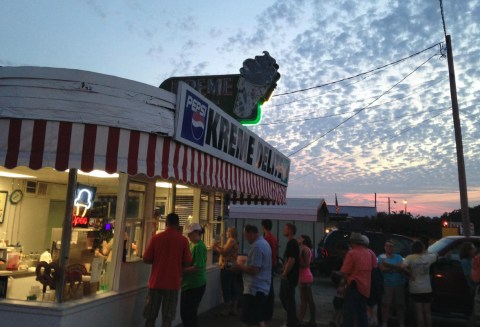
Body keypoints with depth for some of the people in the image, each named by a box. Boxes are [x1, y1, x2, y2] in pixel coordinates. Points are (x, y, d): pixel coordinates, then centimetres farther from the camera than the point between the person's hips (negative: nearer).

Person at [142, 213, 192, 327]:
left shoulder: (156, 238, -5)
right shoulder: (183, 240, -7)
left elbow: (146, 259, -1)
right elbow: (187, 262, -4)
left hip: (156, 282, 1)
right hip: (172, 283, -1)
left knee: (150, 317, 14)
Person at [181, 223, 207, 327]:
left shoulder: (199, 246, -18)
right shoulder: (192, 244, 10)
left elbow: (197, 267, -23)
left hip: (195, 285, -9)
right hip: (189, 284, 9)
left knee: (188, 313, 1)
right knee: (185, 312, 16)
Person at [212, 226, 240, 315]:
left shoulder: (231, 240, -14)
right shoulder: (235, 241, 15)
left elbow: (224, 252, -18)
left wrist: (216, 248, -5)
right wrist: (219, 247, 10)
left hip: (227, 268, -10)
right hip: (232, 267, 10)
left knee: (226, 289, -3)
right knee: (233, 289, 12)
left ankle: (229, 309, 2)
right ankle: (234, 309, 17)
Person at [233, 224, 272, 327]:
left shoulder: (257, 246, -20)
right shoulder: (264, 243, 13)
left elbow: (253, 270, -25)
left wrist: (239, 267, -10)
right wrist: (243, 265, 12)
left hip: (254, 288, -10)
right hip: (261, 287, 10)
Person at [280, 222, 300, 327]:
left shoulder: (292, 243, -18)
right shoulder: (291, 243, 13)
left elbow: (291, 260, -25)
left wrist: (284, 273, -18)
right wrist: (284, 272, 19)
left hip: (290, 276, -10)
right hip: (288, 276, 10)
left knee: (289, 299, 0)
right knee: (283, 297, 17)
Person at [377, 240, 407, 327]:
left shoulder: (398, 257, 11)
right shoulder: (381, 257, 4)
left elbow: (401, 268, -5)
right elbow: (383, 268, -10)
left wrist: (389, 265, -15)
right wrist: (396, 267, -8)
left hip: (399, 284, 2)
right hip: (387, 284, -2)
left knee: (400, 304, 5)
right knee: (386, 304, -1)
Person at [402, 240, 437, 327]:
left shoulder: (410, 258, -12)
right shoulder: (428, 257, -2)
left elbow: (402, 267, -27)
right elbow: (436, 255, 20)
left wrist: (410, 273, -11)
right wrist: (425, 253, 23)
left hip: (415, 289, -3)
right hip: (427, 289, 3)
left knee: (419, 311, 4)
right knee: (427, 311, 15)